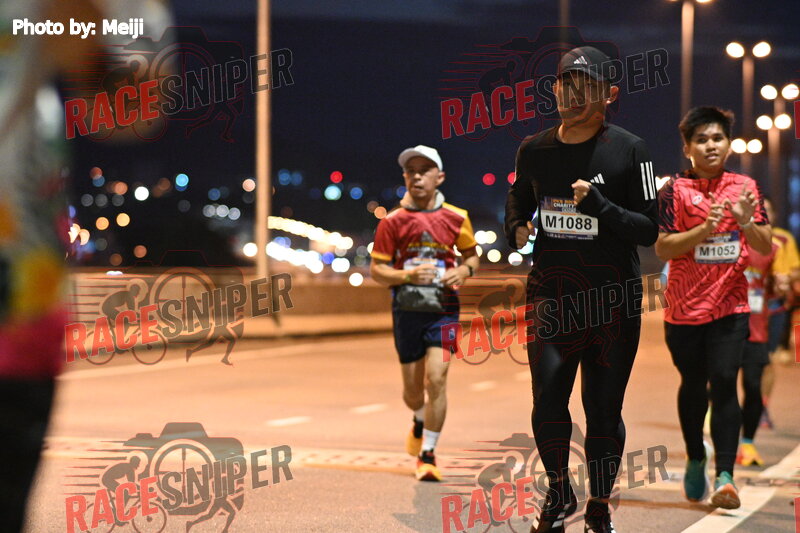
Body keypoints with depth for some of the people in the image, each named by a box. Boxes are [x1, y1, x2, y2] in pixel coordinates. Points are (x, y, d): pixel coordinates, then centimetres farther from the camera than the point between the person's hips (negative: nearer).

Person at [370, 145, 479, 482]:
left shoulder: (456, 218, 1)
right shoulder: (392, 221, -3)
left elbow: (471, 255, 16)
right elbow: (376, 270, -1)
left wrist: (464, 270, -6)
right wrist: (407, 276, -18)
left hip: (443, 309, -1)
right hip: (406, 311, 1)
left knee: (436, 378, -16)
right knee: (412, 389, 11)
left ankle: (427, 454, -6)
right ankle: (420, 422, 48)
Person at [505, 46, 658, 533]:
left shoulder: (629, 150, -5)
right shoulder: (534, 150, 6)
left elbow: (649, 230, -6)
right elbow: (519, 198, 26)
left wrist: (598, 205, -20)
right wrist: (516, 228, 4)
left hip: (613, 298, -2)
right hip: (551, 292, 2)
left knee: (604, 408, 4)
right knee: (547, 398, -9)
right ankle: (559, 494, 15)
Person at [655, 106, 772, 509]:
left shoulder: (745, 187, 5)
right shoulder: (675, 190, -2)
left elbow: (765, 248, 4)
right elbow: (662, 248, -10)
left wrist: (746, 222, -16)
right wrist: (706, 228, -22)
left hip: (731, 305, 1)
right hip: (685, 306, 0)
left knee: (724, 384, -10)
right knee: (693, 386, 10)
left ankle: (724, 476, -13)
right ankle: (695, 461, 30)